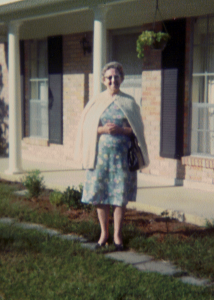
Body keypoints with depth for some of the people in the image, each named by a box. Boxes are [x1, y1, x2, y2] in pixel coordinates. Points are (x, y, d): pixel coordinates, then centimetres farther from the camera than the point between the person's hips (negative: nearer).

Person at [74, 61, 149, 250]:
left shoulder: (129, 102, 5)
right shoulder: (96, 102, 7)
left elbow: (138, 129, 4)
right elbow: (86, 128, 5)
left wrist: (120, 130, -14)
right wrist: (102, 129, -13)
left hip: (122, 154, -1)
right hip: (101, 153, 1)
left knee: (121, 195, 1)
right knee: (100, 194, 4)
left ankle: (117, 234, 13)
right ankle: (104, 232, 19)